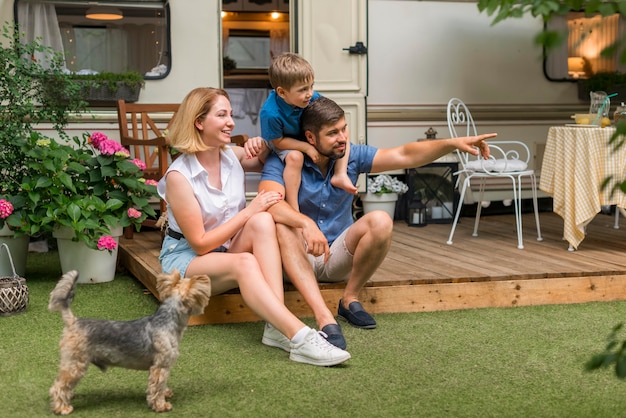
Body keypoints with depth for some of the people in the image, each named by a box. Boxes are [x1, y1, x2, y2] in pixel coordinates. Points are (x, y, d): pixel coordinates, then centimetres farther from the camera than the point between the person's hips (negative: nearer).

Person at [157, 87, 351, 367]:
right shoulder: (179, 176, -18)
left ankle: (278, 327, -40)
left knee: (263, 222, -28)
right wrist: (250, 211, -20)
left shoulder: (232, 156, 0)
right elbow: (200, 243, -18)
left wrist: (264, 149, -3)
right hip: (186, 257, -6)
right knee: (245, 263, -38)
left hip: (228, 249, 6)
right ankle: (299, 336, -51)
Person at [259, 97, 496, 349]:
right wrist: (306, 224, -52)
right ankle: (324, 318, -49)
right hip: (298, 257, -3)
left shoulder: (351, 156, -3)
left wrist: (453, 143, -24)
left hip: (339, 256, 3)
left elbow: (404, 156, -11)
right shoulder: (282, 162, -15)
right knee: (283, 227, -37)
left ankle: (350, 299, -9)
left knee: (380, 221, -25)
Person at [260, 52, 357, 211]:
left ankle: (340, 175, -13)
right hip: (284, 144, -5)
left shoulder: (313, 97, -25)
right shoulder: (270, 113, -37)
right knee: (295, 157, -37)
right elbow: (278, 141, -25)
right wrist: (307, 147, -31)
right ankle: (293, 208, -29)